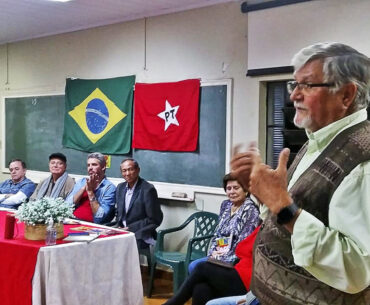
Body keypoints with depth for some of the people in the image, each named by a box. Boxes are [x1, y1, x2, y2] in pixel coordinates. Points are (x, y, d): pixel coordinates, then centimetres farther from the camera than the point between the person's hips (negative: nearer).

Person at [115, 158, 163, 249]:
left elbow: (155, 220, -13)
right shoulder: (120, 187, 10)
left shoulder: (148, 189, -13)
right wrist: (120, 226, -2)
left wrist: (130, 228, -14)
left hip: (140, 236, -6)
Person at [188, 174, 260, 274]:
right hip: (219, 255, 7)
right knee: (193, 266, -17)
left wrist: (223, 257, -17)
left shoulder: (251, 211, -9)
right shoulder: (225, 205, 13)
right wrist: (213, 251, -1)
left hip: (236, 260, -7)